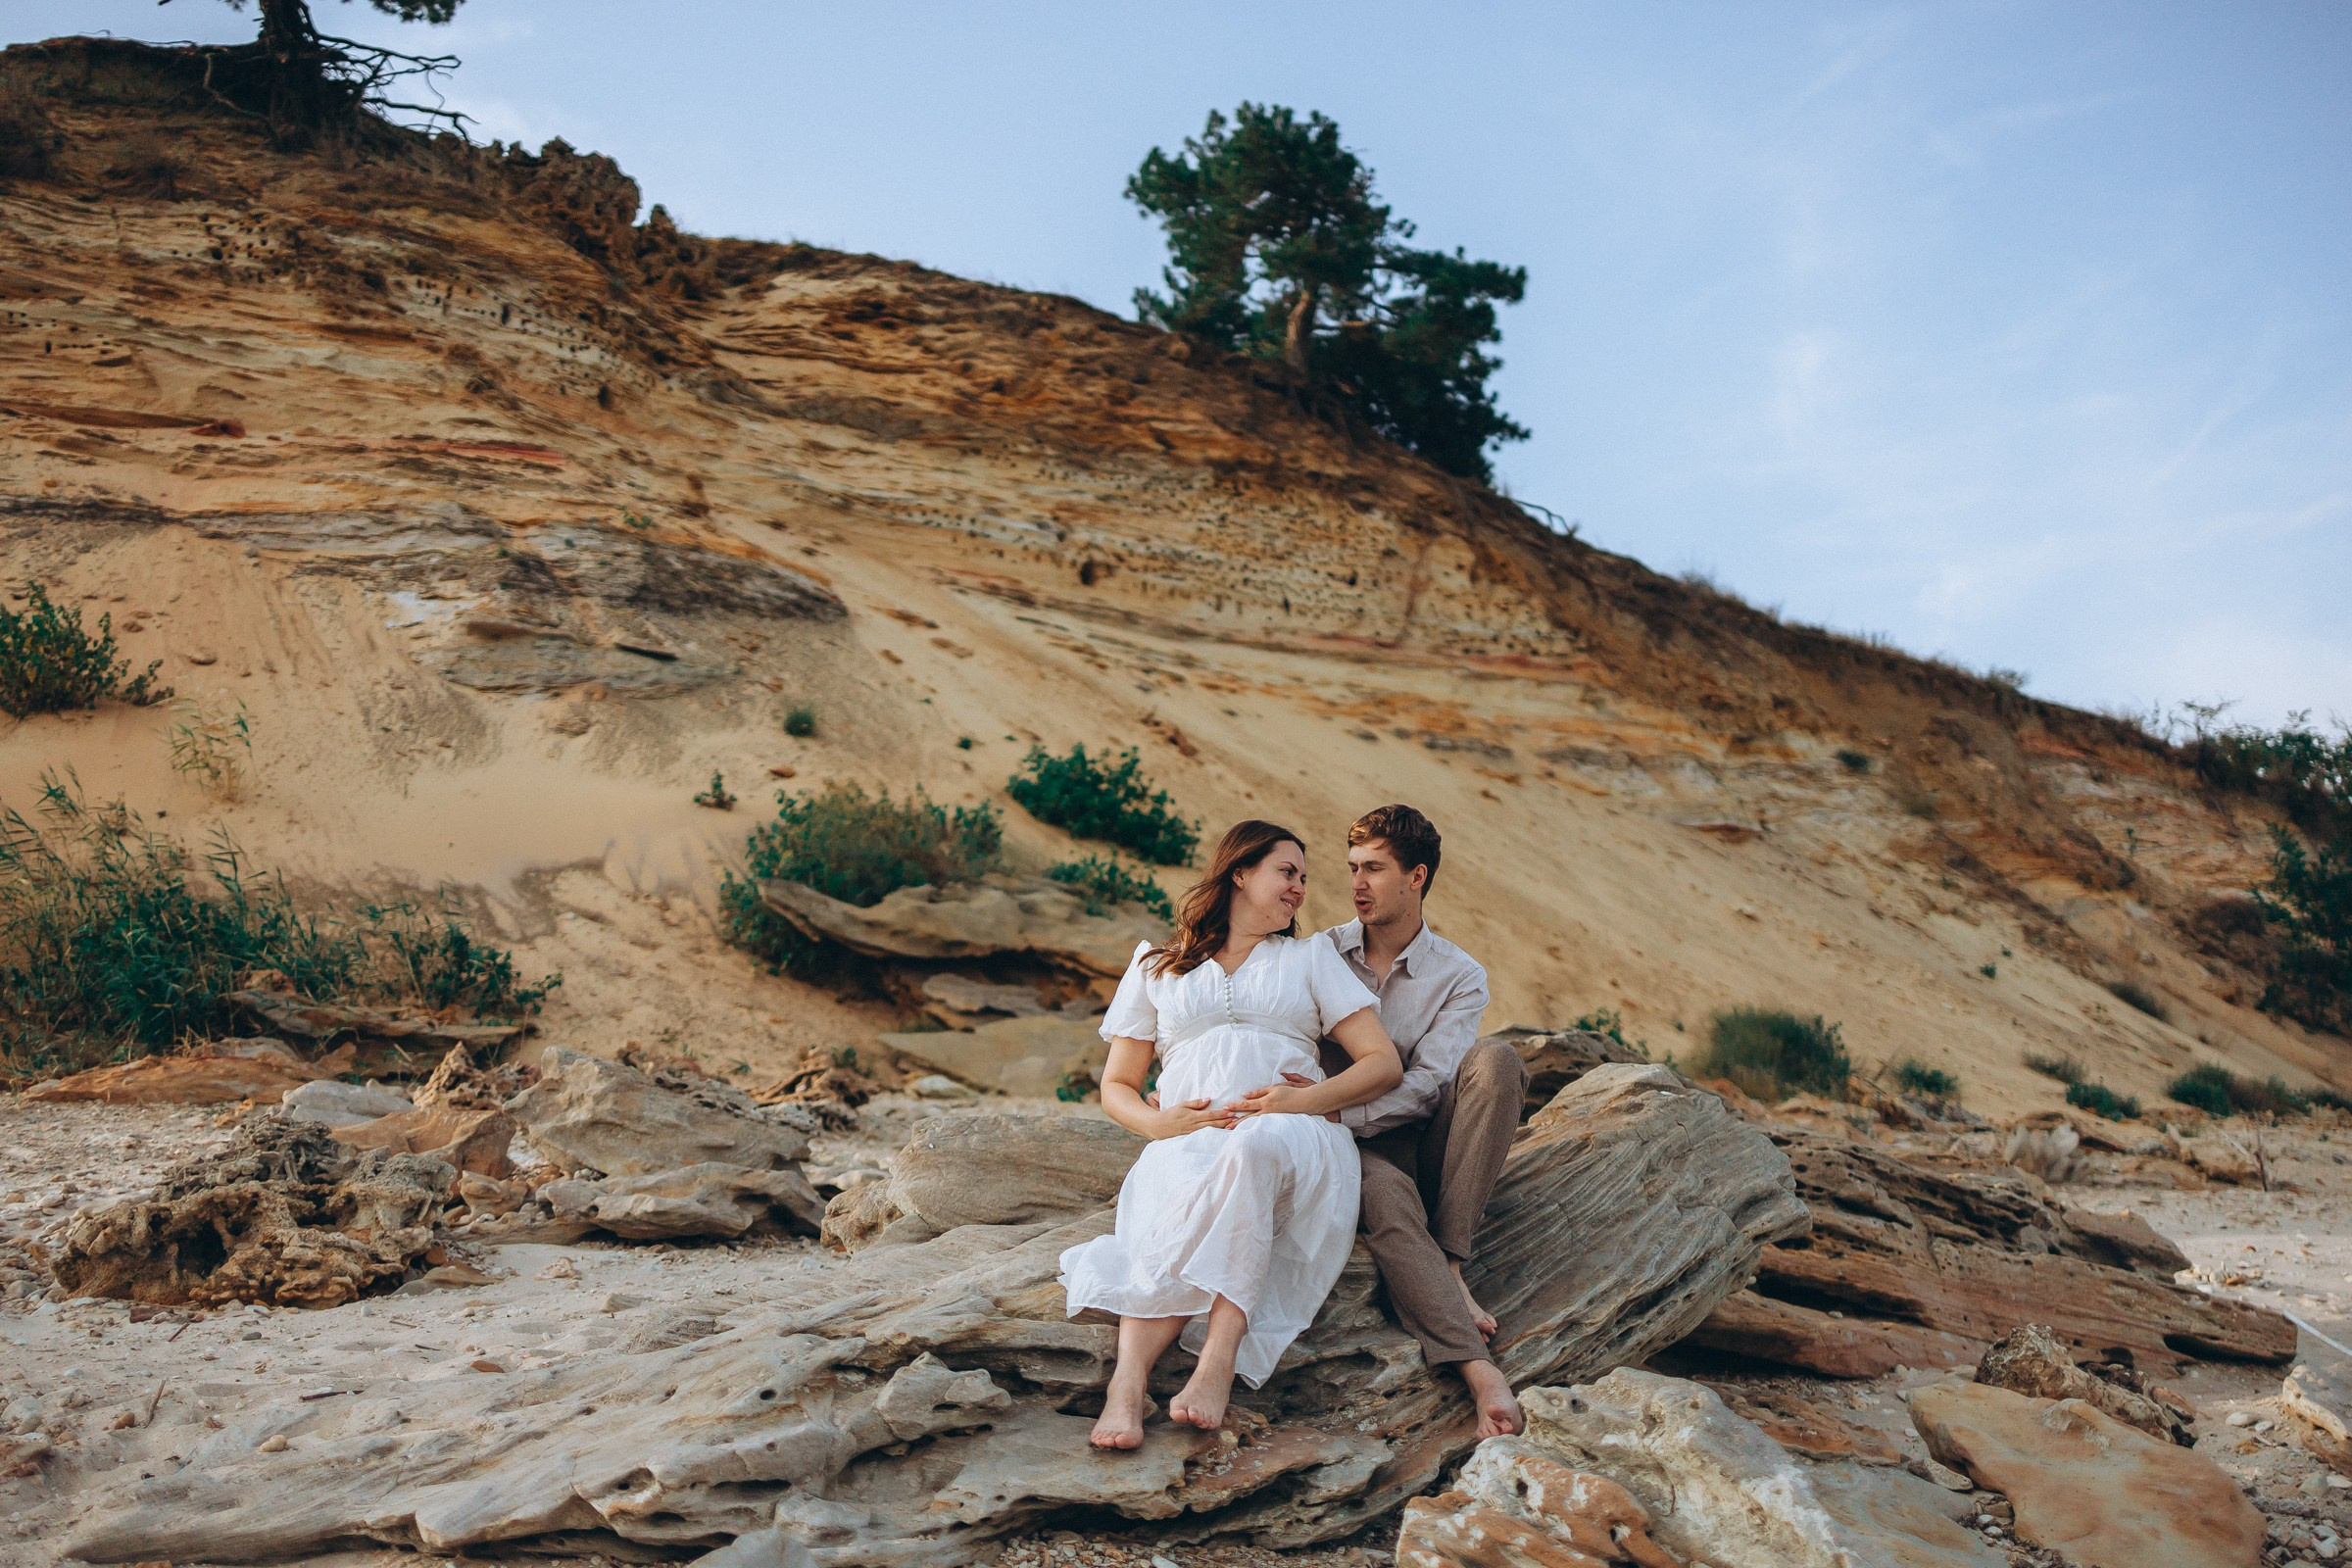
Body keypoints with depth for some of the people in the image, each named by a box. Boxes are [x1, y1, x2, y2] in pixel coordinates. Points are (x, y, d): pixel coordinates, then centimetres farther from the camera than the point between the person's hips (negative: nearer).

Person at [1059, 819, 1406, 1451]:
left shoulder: (1311, 957, 24)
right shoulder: (1157, 966, 24)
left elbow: (1384, 1063, 13)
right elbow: (1116, 1085, 21)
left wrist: (1305, 1100, -7)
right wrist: (1156, 1121, -4)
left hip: (1296, 1143, 0)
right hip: (1187, 1139, 1)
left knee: (1253, 1148, -38)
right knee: (1177, 1217, -36)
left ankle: (1216, 1361, -46)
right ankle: (1129, 1382, -51)